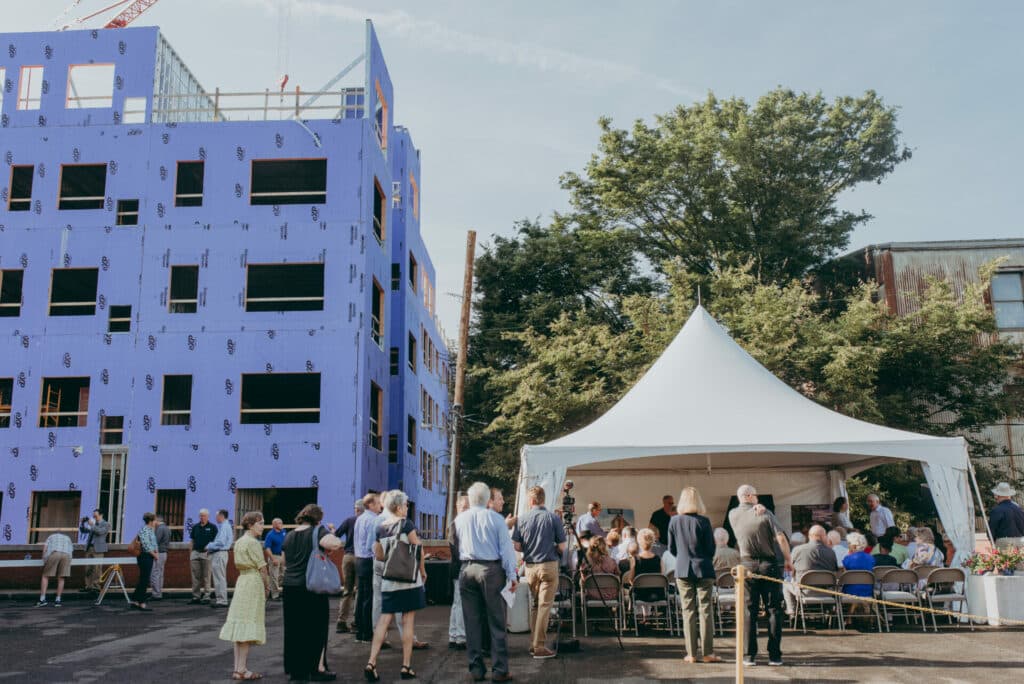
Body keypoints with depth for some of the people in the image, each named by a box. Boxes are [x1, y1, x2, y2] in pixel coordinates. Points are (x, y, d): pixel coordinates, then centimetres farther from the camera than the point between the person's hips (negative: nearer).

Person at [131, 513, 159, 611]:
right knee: (144, 580, -5)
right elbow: (146, 545, -21)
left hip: (150, 557, 10)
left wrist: (156, 552, 7)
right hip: (145, 556, -10)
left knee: (143, 581, 13)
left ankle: (135, 601, 20)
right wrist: (154, 555, -11)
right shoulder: (144, 530, -15)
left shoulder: (151, 530, 14)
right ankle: (142, 603, 1)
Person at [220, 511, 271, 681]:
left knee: (240, 626, 8)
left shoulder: (239, 542, 14)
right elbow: (262, 568, -11)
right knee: (248, 626, -6)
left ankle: (238, 668, 11)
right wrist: (267, 586, 3)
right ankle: (242, 670, -5)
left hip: (242, 581, 9)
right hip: (254, 583, -9)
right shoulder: (253, 542, -12)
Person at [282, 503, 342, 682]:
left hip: (289, 587, 6)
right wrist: (327, 548, -6)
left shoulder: (289, 536, 11)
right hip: (312, 588, -6)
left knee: (294, 629, 12)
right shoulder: (318, 531, -9)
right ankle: (318, 669, 9)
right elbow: (335, 543, -27)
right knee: (316, 628, 5)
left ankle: (296, 669, 20)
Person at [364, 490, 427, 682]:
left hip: (389, 580, 4)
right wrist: (423, 571, 5)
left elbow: (378, 555, 14)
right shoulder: (406, 524, -8)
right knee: (408, 621, 1)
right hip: (409, 578, -4)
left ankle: (371, 662, -5)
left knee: (384, 620, 5)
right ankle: (406, 666, 5)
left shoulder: (380, 527, 7)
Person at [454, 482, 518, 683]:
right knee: (496, 623, 3)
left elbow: (456, 546, 14)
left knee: (472, 623, 9)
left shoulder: (459, 520, 4)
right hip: (491, 570, -3)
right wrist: (512, 576, 0)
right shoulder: (495, 518, -5)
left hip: (467, 571, 3)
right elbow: (506, 548, -4)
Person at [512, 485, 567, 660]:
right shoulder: (553, 518, -5)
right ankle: (539, 647, -3)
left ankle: (534, 643, 20)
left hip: (530, 566, 3)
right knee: (544, 605, -1)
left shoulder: (521, 519, -1)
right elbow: (562, 547, -4)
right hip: (549, 565, -3)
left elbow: (516, 546, 0)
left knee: (535, 604, 17)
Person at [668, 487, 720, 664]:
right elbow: (711, 548, -3)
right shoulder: (703, 521, -9)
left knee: (688, 611, 6)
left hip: (683, 571, 2)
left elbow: (671, 549, 6)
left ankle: (691, 654, 6)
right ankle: (707, 653, 5)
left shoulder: (674, 521, -1)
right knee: (705, 610, 4)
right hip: (703, 570, -2)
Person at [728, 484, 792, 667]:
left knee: (749, 611, 7)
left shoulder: (732, 515, 0)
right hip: (770, 564, -2)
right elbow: (781, 538, -12)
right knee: (773, 610, 6)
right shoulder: (765, 514, -7)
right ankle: (774, 655, 6)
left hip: (747, 565, 2)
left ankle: (749, 655, 4)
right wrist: (788, 560, -5)